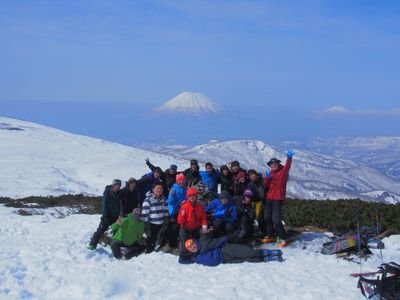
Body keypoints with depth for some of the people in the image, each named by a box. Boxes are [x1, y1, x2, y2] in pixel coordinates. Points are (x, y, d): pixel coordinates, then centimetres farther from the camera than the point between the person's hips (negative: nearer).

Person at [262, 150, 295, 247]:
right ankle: (270, 236, 29)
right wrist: (267, 178, -13)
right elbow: (266, 185, 8)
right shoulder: (271, 173, 13)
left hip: (278, 199, -8)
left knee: (276, 219, -13)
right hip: (269, 198, 8)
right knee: (267, 217, 14)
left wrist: (289, 158, -48)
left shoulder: (283, 171, -6)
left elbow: (287, 166, -28)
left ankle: (282, 238, -4)